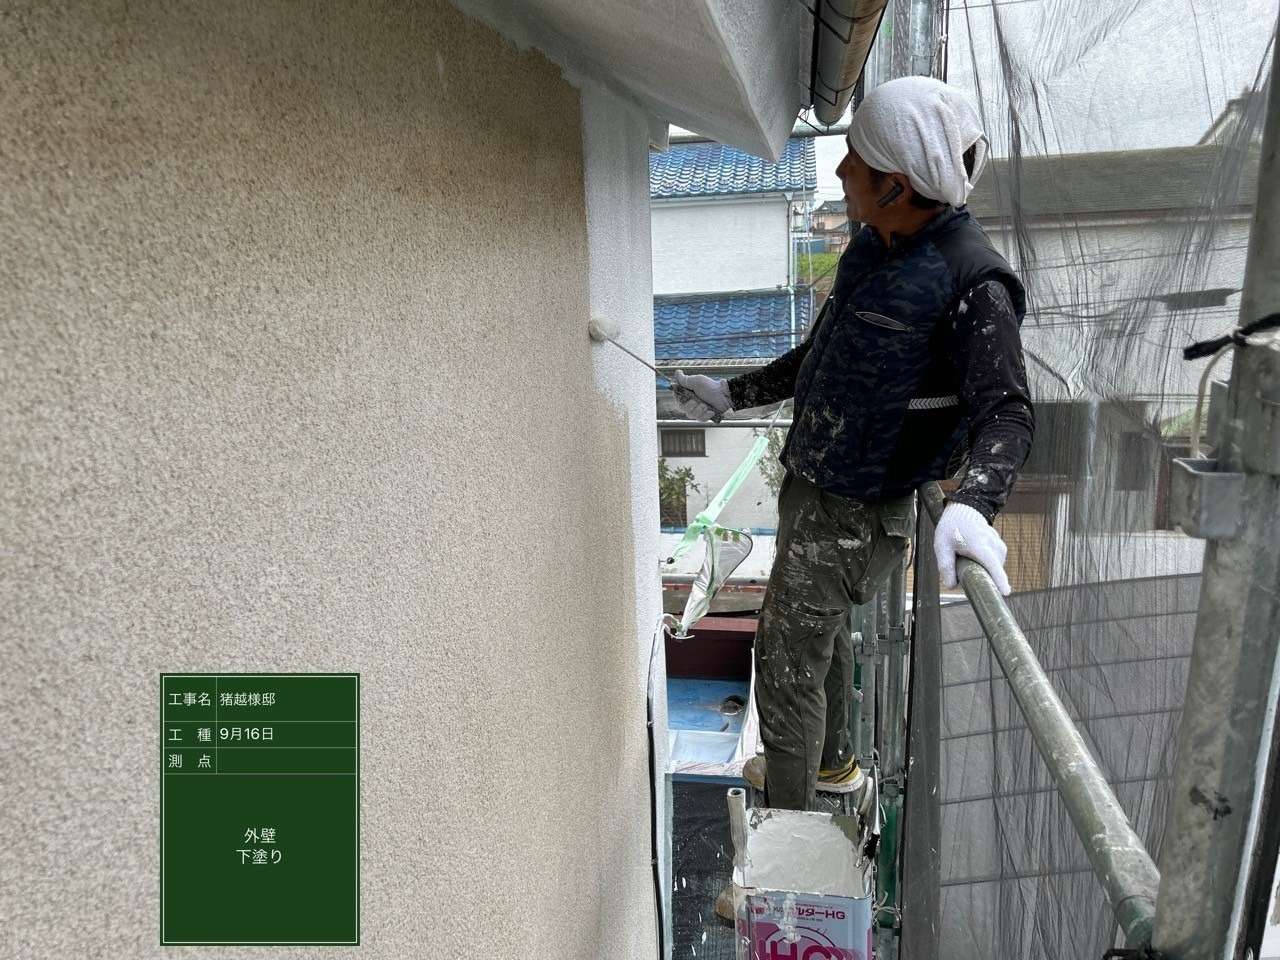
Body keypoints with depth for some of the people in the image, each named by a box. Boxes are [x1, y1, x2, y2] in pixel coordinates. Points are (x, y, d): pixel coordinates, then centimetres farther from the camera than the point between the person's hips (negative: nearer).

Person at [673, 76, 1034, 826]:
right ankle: (831, 762, 52)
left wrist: (972, 505, -46)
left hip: (852, 516, -9)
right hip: (811, 484, 9)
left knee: (788, 665, 2)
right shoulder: (874, 249, 2)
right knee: (822, 629, 27)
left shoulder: (971, 280, -25)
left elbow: (1006, 412, -29)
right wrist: (732, 393, 19)